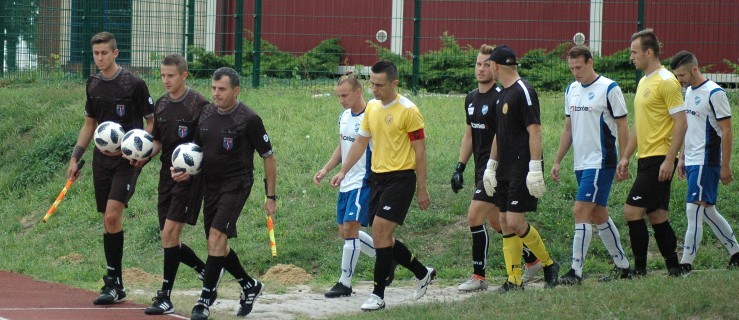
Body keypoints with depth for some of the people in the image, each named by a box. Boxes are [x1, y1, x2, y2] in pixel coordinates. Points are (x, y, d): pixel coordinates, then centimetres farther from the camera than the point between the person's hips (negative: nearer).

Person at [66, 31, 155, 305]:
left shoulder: (133, 84, -8)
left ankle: (112, 280, -11)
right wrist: (75, 157, 14)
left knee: (112, 215, -18)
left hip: (127, 160, -6)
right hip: (102, 159, 6)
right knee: (107, 219, 6)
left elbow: (151, 122, -4)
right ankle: (115, 286, 12)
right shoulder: (93, 84, 10)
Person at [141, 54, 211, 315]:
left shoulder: (198, 105, -11)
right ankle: (207, 272, 31)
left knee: (170, 233, -13)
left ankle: (165, 297, -7)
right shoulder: (161, 105, 10)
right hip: (167, 175, 8)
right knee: (169, 238, 9)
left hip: (189, 176, -8)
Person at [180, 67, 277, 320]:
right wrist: (186, 171, -3)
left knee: (216, 237, -19)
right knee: (218, 244, 10)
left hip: (236, 184, -7)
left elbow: (268, 157, -4)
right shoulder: (205, 114, 6)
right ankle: (250, 286, 31)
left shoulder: (248, 119, -11)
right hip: (210, 185, 7)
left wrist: (271, 197, -4)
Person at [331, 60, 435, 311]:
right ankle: (423, 273, 30)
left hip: (401, 178, -8)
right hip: (378, 177, 8)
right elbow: (361, 142, 18)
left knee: (380, 232, -14)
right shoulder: (372, 107, 9)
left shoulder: (408, 111, -12)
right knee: (383, 236, 10)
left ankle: (378, 295, -7)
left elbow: (420, 151, -10)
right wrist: (343, 172, 11)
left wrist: (421, 189, -10)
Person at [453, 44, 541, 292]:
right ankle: (533, 259, 30)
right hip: (482, 169, 9)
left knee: (475, 217, -14)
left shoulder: (500, 97, -13)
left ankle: (479, 276, -7)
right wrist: (459, 167, 16)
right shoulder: (471, 98, 13)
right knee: (496, 221, 15)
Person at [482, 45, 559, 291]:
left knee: (515, 222, -12)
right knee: (505, 223, 5)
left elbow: (535, 131, -18)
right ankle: (514, 280, 8)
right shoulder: (501, 95, 15)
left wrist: (535, 169, -22)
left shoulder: (523, 92, -13)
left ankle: (548, 264, 7)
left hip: (522, 170, -9)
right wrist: (491, 165, 21)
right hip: (505, 170, 9)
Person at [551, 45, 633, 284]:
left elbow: (622, 126, -7)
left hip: (601, 163, -8)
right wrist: (557, 161, 15)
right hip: (581, 164, 8)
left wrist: (624, 162, -11)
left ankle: (576, 271, -14)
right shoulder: (571, 90, 12)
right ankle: (622, 265, 23)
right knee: (598, 215, 12)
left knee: (581, 211, -14)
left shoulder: (609, 89, -9)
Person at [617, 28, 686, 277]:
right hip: (646, 159, 9)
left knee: (632, 210, -11)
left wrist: (669, 160, -21)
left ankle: (639, 269, -6)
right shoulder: (643, 82, 17)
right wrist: (626, 157, 21)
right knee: (657, 216, 9)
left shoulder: (666, 82, -12)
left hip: (659, 160, -9)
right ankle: (673, 269, 13)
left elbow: (681, 122, -17)